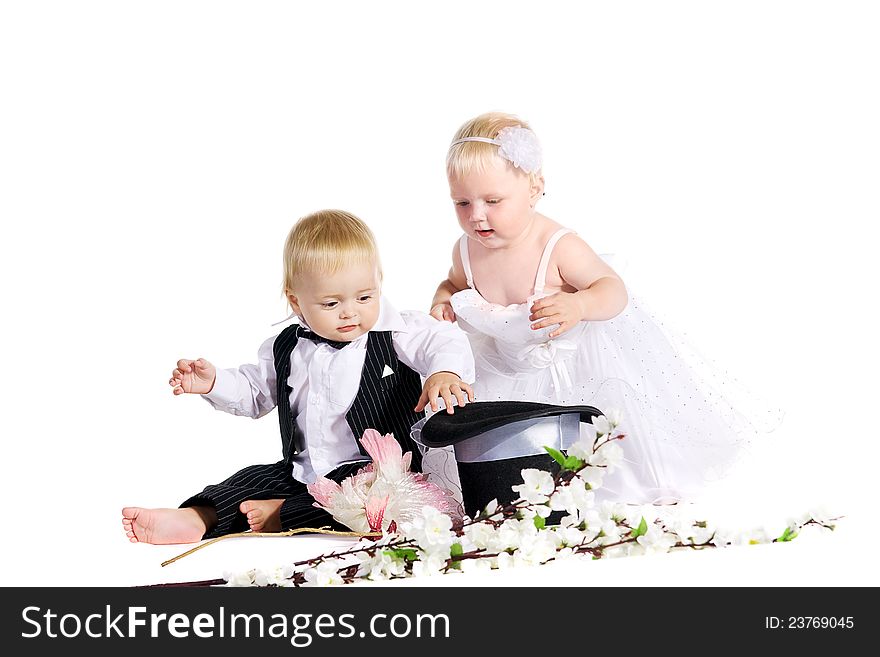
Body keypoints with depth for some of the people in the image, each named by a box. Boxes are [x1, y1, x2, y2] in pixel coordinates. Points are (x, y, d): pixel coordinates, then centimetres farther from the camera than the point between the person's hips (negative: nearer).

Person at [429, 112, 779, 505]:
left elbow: (614, 289, -26)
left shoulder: (558, 248, -31)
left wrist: (579, 304, -48)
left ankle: (653, 488, 29)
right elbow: (456, 283, 11)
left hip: (580, 358, -4)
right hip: (510, 366, 5)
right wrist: (443, 300, -12)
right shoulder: (466, 251, -13)